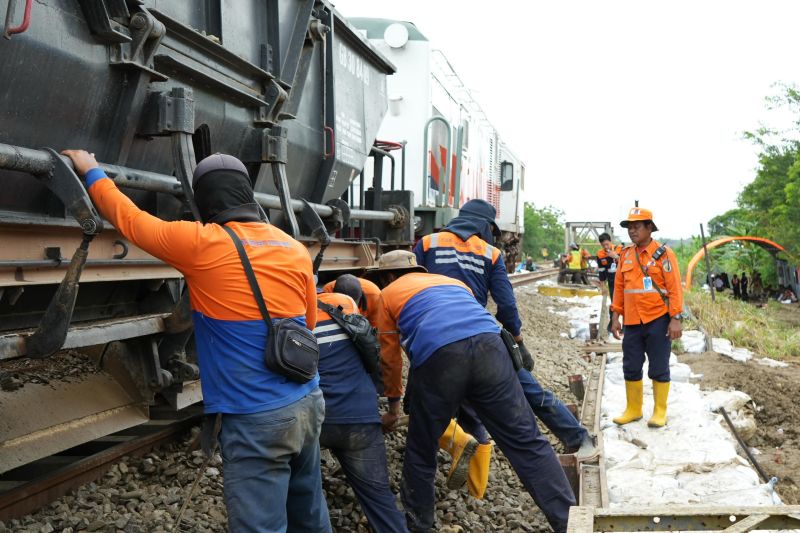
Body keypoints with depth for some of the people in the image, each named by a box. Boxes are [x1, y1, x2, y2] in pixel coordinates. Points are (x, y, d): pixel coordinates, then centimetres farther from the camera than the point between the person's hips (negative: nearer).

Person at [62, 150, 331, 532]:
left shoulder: (200, 244, -10)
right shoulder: (296, 249, 6)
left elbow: (130, 220, 6)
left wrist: (91, 172, 22)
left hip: (257, 419, -6)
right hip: (309, 402, 6)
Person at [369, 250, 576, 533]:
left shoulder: (387, 295, 28)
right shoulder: (452, 281, 38)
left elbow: (390, 358, 31)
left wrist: (393, 401, 46)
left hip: (436, 355, -3)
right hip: (489, 344, 3)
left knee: (421, 450, 17)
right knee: (526, 441, 5)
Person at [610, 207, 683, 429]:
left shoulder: (663, 253, -7)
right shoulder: (625, 255, 8)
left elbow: (675, 288, -9)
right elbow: (619, 287, 12)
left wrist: (676, 319, -14)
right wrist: (615, 316, 8)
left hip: (658, 321, -5)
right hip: (632, 323, 5)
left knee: (659, 369, 4)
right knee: (631, 368, 11)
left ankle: (660, 411, 17)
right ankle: (633, 409, 24)